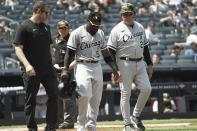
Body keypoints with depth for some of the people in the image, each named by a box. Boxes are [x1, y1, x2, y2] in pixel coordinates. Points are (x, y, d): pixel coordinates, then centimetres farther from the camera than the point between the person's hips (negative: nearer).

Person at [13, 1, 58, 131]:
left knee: (54, 95, -4)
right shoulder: (24, 27, -7)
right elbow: (18, 48, -13)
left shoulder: (46, 27, 14)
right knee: (31, 100, 2)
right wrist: (27, 64, -27)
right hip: (31, 70, -6)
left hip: (47, 68, 6)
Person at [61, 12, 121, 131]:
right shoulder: (77, 33, -6)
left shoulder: (100, 33, 10)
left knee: (96, 99, 4)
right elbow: (70, 53, -5)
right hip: (83, 67, -6)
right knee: (84, 95, -19)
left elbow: (106, 53, 16)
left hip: (97, 67, 6)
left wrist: (115, 69, 12)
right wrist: (65, 70, -14)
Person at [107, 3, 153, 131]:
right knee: (125, 94, -2)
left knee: (146, 89, -6)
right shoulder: (117, 30, -6)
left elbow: (145, 47, 18)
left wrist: (149, 64, 14)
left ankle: (136, 116, 11)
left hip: (140, 63, 5)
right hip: (125, 64, -5)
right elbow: (111, 51, -7)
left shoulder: (140, 27, 11)